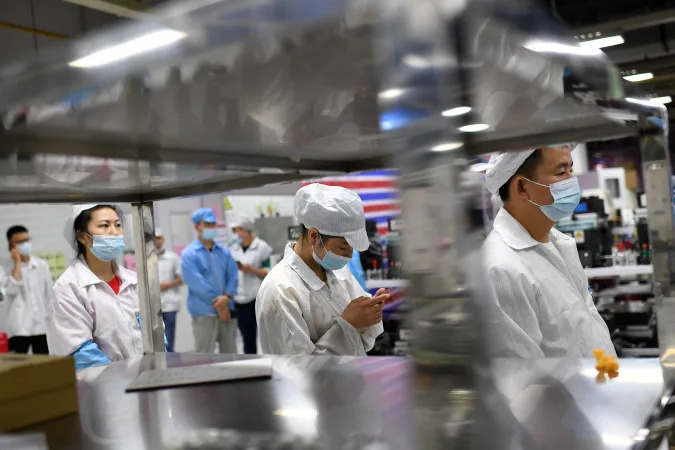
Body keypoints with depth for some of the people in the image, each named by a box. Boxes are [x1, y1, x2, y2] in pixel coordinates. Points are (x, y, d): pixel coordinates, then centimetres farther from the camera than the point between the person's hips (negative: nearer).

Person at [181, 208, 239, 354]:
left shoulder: (224, 252, 10)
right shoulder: (189, 254, -5)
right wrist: (218, 303, -13)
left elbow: (233, 276, 3)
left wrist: (227, 297, -15)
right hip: (204, 312, -5)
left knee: (230, 351, 13)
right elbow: (196, 283, -14)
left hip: (227, 310, 5)